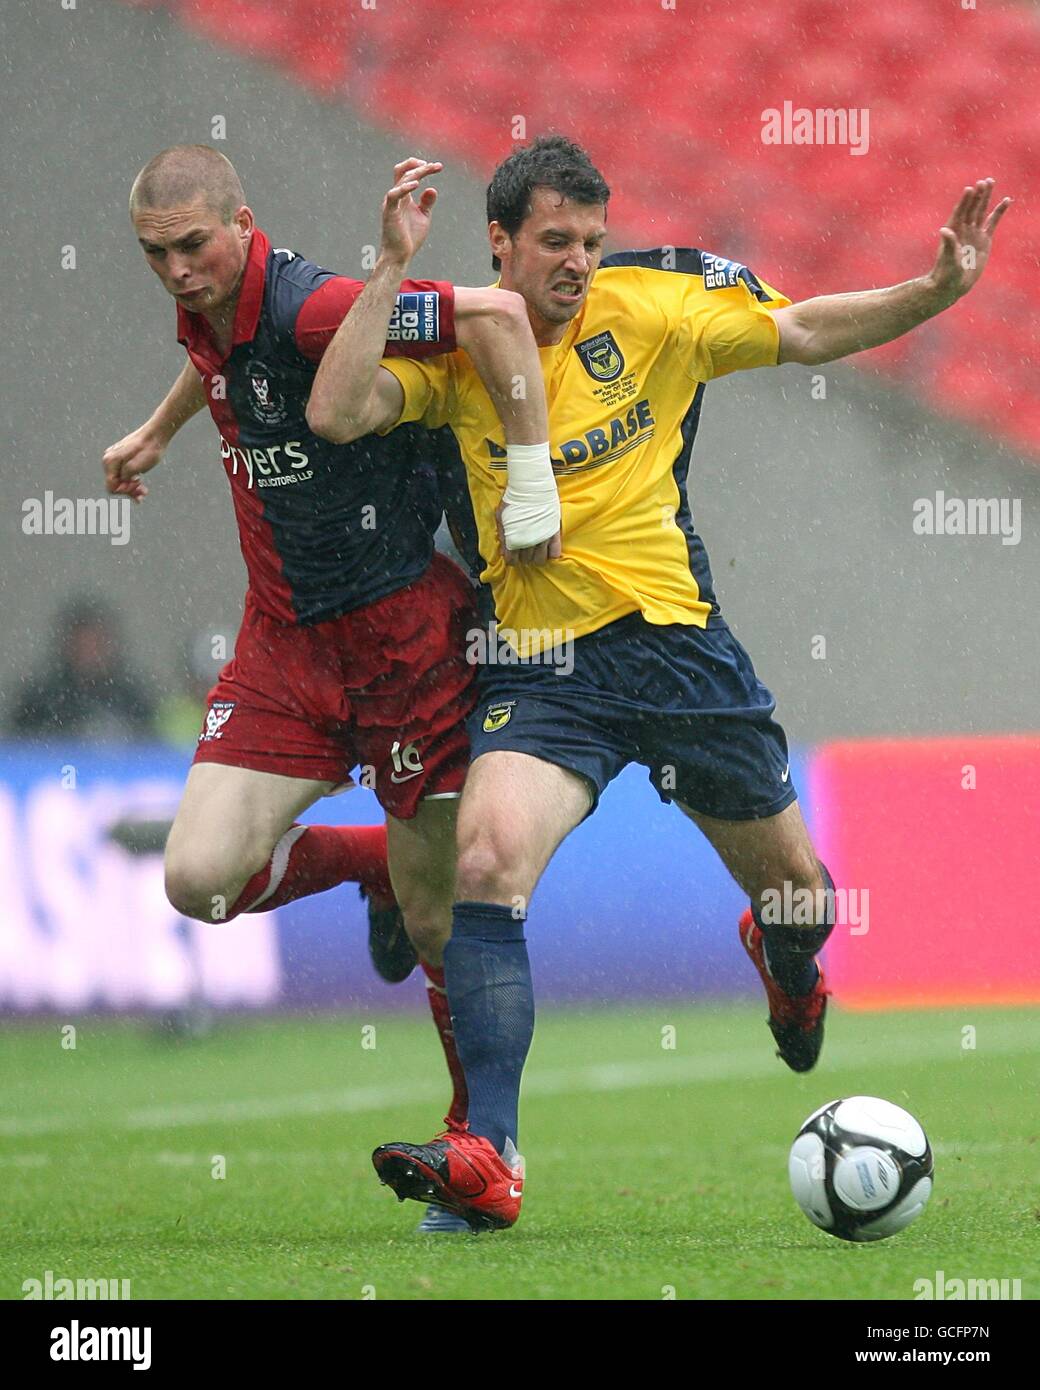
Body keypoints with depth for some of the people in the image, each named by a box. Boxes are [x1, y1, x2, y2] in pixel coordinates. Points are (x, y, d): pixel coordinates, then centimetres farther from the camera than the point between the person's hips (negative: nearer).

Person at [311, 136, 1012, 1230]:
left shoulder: (651, 309, -2)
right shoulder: (455, 344, -4)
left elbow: (804, 332, 5)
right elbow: (343, 409, -20)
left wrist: (939, 288, -6)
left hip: (674, 639, 1)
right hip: (539, 666, -1)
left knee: (790, 883, 14)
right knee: (487, 861, -27)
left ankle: (786, 962, 56)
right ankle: (488, 1161, -27)